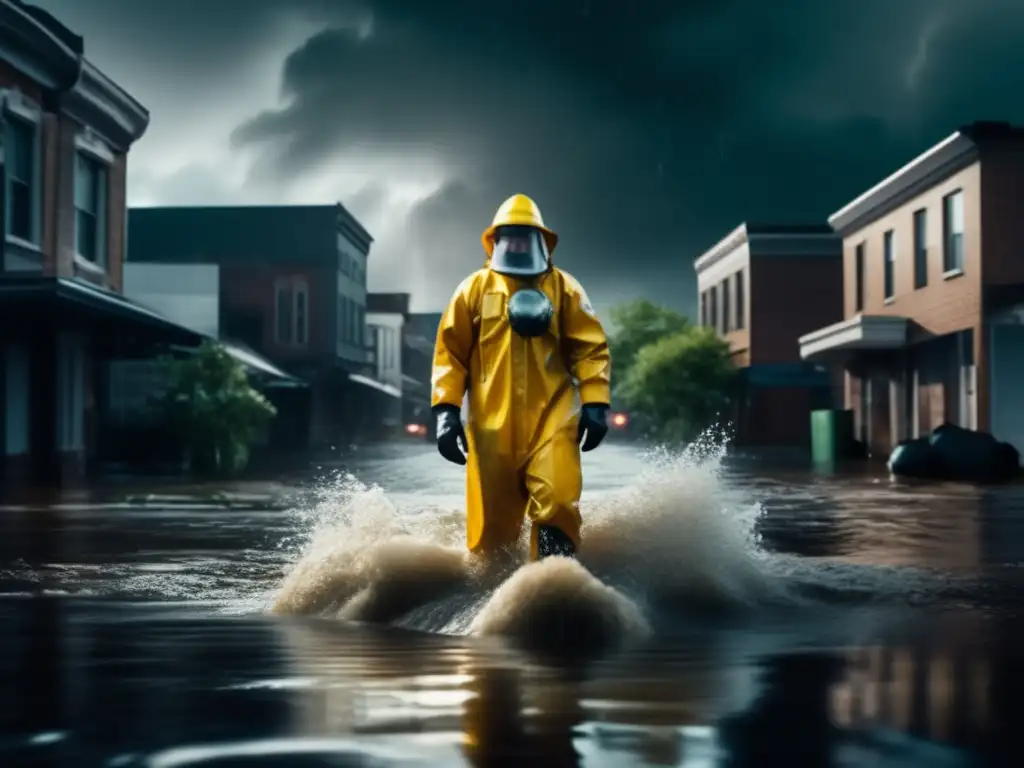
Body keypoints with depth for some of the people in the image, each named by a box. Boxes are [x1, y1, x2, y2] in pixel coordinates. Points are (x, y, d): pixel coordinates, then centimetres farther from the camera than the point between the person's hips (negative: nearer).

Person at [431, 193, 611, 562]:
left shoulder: (563, 288, 10)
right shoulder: (475, 288, 11)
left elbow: (590, 348, 6)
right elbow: (450, 352, 8)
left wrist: (595, 404, -5)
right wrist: (446, 409, -2)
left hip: (551, 417, -1)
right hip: (492, 422, 1)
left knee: (556, 506, -17)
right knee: (491, 520, 2)